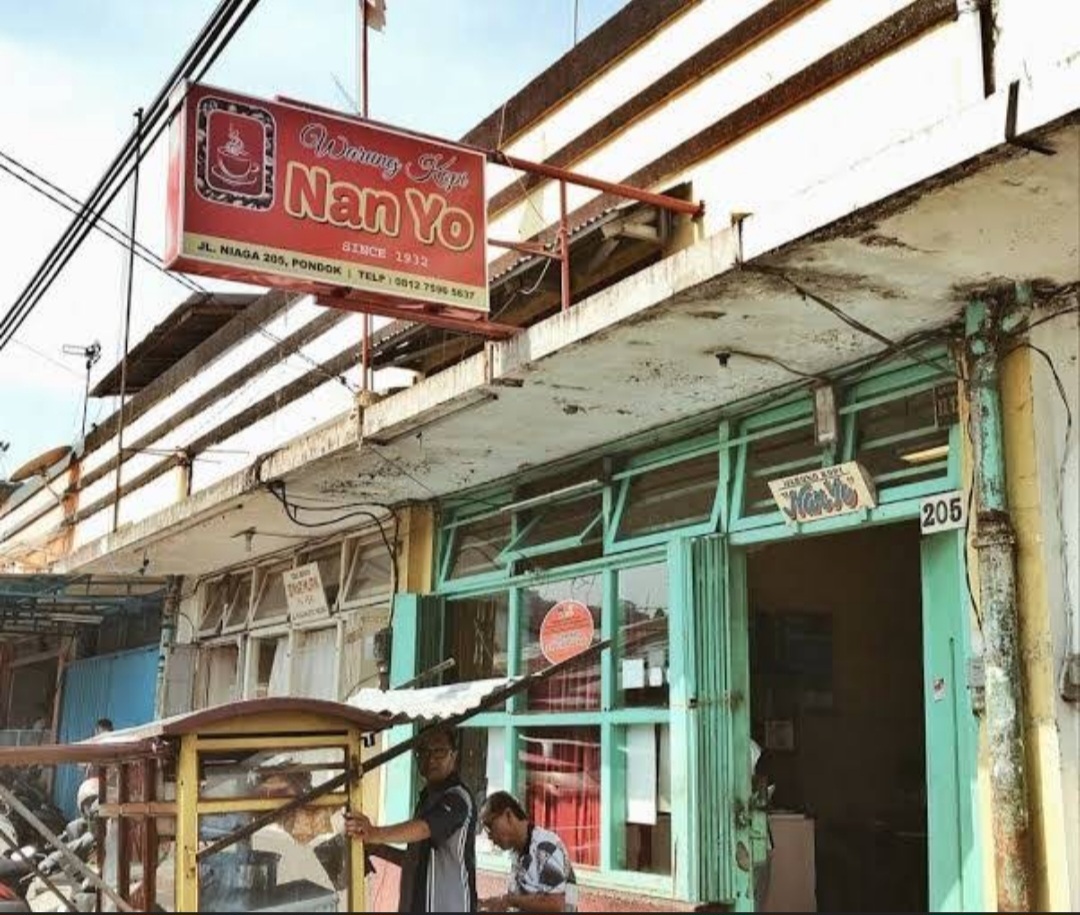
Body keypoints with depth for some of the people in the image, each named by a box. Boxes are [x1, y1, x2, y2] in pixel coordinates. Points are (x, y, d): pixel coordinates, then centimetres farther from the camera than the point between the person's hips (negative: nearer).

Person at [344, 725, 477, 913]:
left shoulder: (457, 798, -14)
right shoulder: (428, 798, 17)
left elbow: (423, 828, -34)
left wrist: (375, 834, -49)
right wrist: (378, 849, 9)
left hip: (447, 907, -9)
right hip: (417, 905, 9)